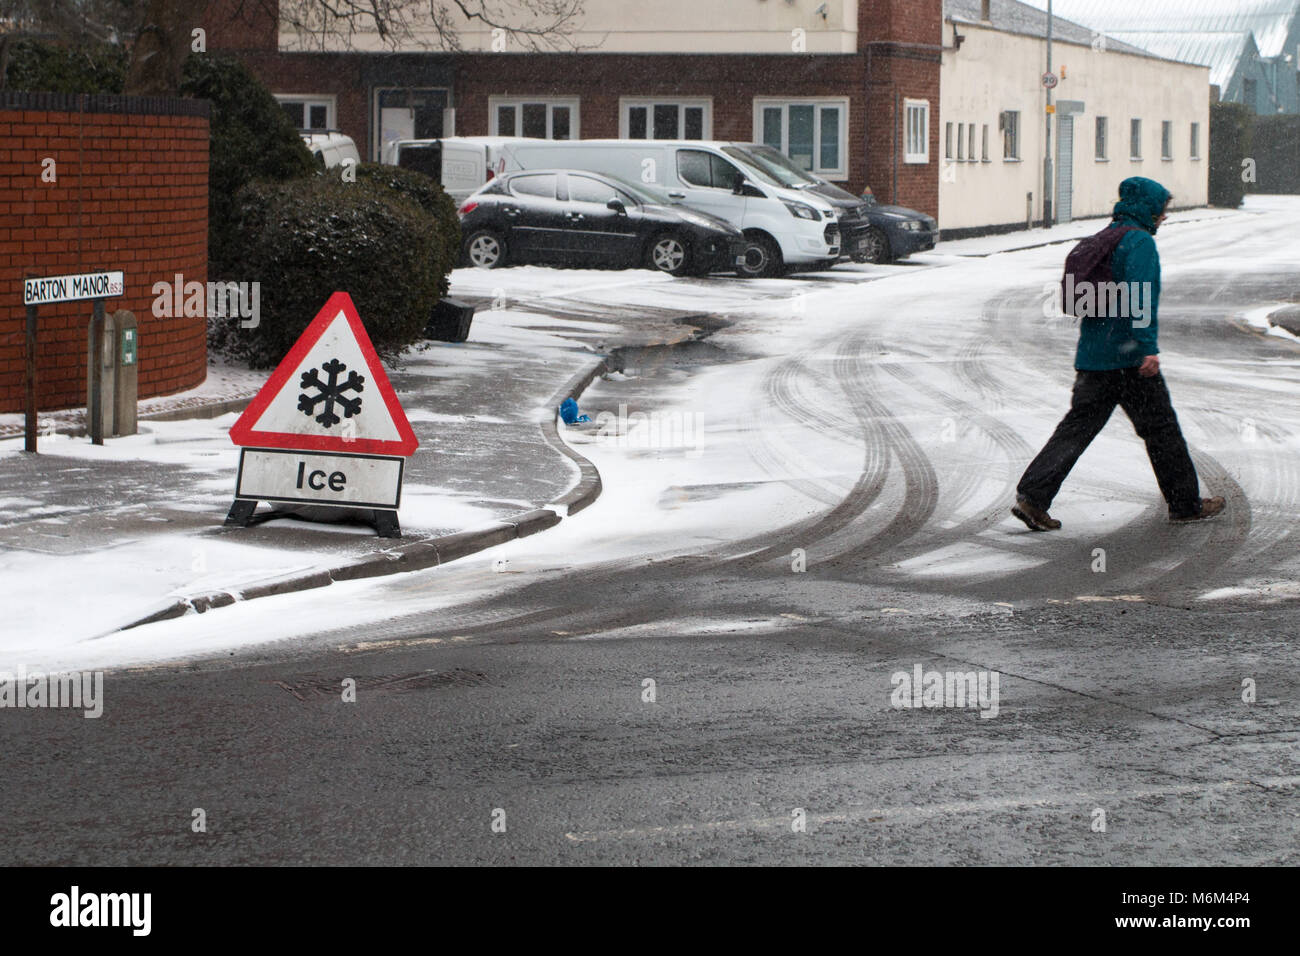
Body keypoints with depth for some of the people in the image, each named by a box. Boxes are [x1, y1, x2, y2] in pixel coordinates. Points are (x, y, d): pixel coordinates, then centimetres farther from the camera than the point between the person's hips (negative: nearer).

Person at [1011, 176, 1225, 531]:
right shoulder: (1140, 242, -11)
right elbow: (1140, 296, -23)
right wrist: (1147, 348, -26)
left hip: (1092, 356, 8)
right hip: (1128, 356, -8)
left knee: (1077, 425, 5)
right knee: (1161, 428, 5)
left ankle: (1032, 497, -6)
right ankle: (1186, 504, 16)